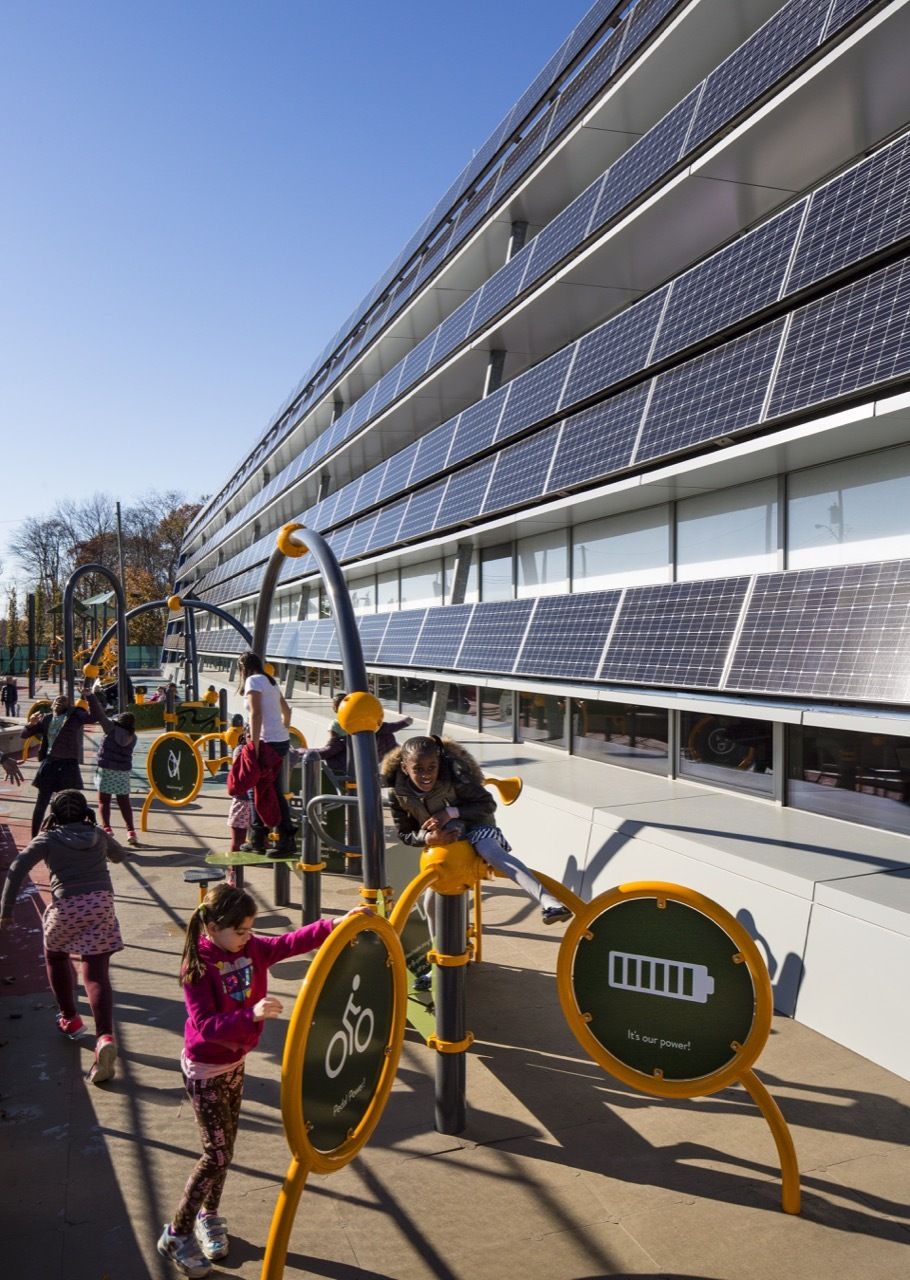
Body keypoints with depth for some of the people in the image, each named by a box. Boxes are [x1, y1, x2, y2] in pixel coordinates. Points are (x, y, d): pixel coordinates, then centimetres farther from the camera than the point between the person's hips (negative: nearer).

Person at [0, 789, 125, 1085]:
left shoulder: (48, 840, 8)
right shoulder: (98, 835, 16)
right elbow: (119, 855, 36)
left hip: (67, 906, -2)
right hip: (101, 904, 2)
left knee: (55, 955, 29)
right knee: (96, 974, -2)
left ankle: (69, 1019, 35)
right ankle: (105, 1037, -22)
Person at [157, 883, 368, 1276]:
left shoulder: (252, 948, -9)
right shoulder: (197, 967, -27)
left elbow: (294, 941, -11)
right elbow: (206, 1025, -33)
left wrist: (337, 924, -25)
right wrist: (251, 1016, -47)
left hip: (235, 1063, 6)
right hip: (205, 1071, -6)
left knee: (224, 1147, 18)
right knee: (217, 1154, -1)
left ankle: (209, 1215, 39)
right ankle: (176, 1235, 17)